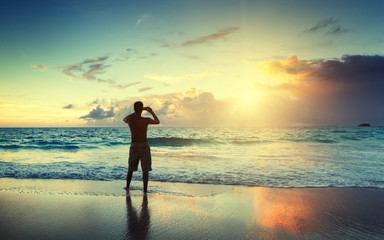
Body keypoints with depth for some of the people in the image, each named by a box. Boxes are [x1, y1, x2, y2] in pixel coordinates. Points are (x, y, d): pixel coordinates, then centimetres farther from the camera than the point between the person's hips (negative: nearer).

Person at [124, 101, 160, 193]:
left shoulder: (129, 120, -6)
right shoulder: (146, 120, -12)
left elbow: (124, 119, 21)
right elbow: (157, 122, 8)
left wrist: (136, 112, 24)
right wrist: (151, 111, 18)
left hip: (133, 145, 3)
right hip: (144, 145, -3)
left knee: (131, 168, 20)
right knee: (145, 170, 4)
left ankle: (127, 186, 29)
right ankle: (145, 190, 5)